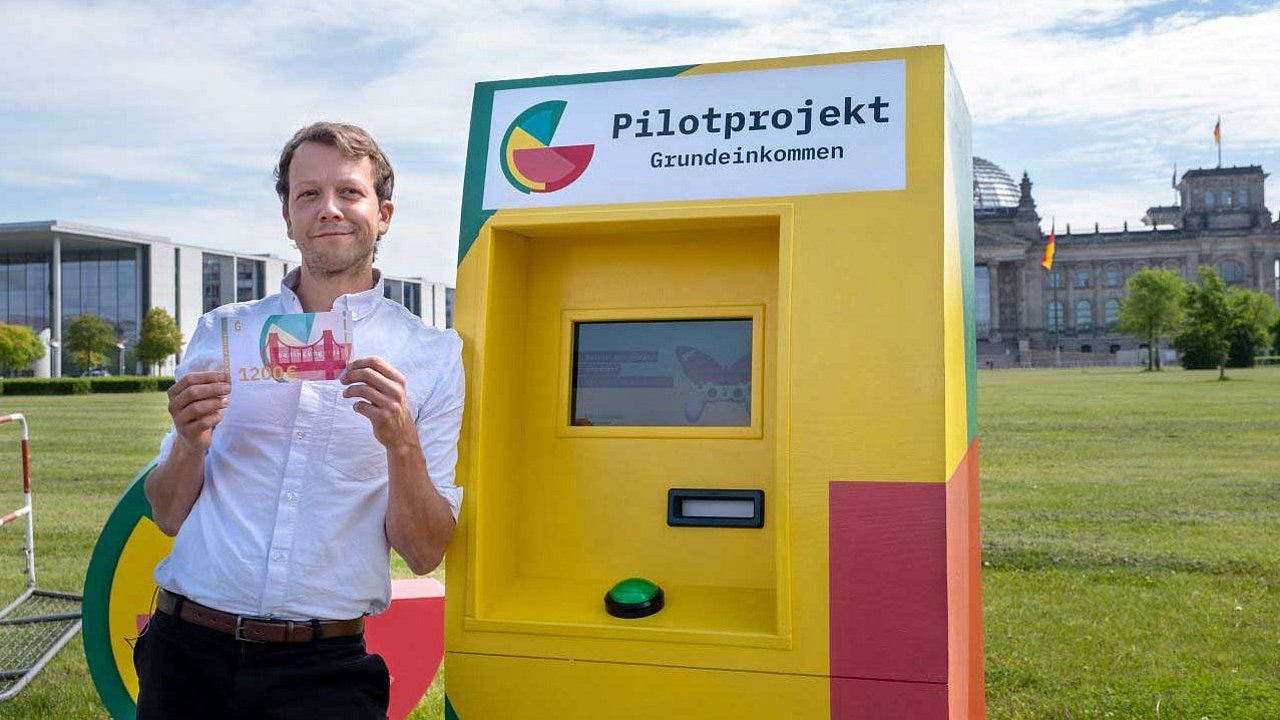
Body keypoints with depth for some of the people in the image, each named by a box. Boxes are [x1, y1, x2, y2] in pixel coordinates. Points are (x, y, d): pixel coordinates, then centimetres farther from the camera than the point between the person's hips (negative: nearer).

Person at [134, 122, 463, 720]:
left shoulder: (432, 356, -2)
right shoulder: (222, 332, 5)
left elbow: (423, 555, -4)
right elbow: (169, 517, 8)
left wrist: (401, 444, -20)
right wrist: (190, 444, -12)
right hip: (189, 652, 3)